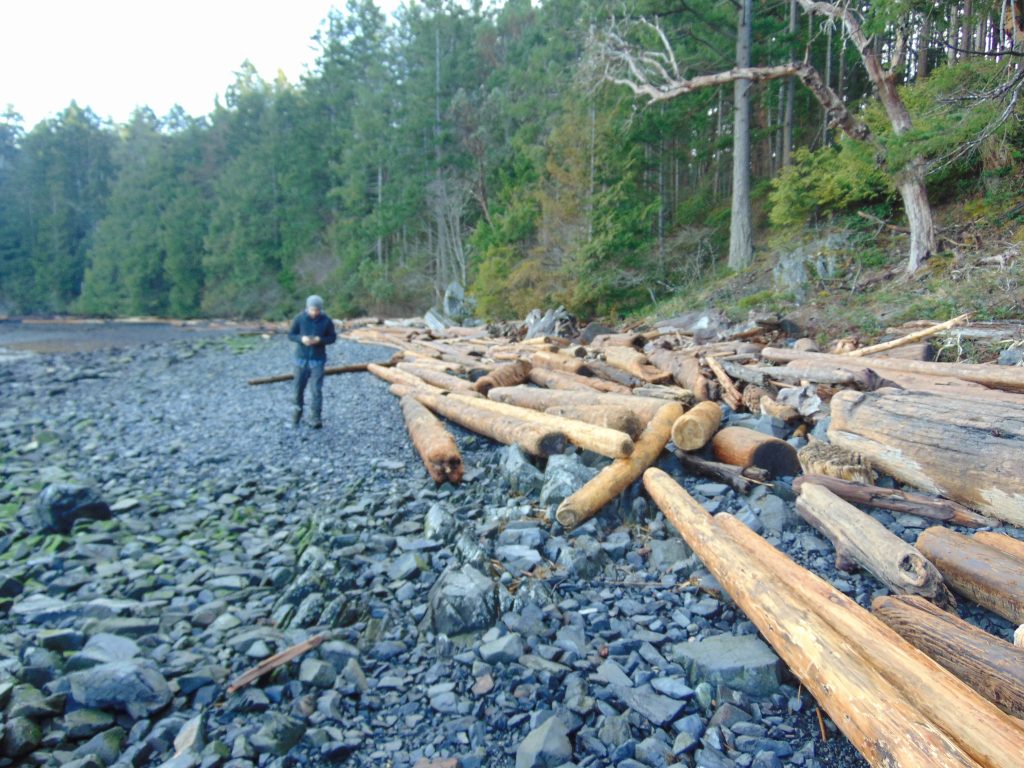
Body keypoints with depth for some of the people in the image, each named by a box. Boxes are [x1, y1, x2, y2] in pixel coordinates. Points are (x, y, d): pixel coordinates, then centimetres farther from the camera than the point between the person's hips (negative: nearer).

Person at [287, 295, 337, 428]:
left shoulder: (326, 321, -7)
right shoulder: (299, 318, -6)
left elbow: (332, 337, 1)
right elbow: (290, 335, 1)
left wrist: (320, 340, -18)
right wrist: (301, 338, -19)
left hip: (318, 359, -1)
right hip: (301, 358, 2)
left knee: (317, 389, -7)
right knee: (299, 387, 12)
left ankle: (316, 417, -1)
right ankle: (298, 409, 37)